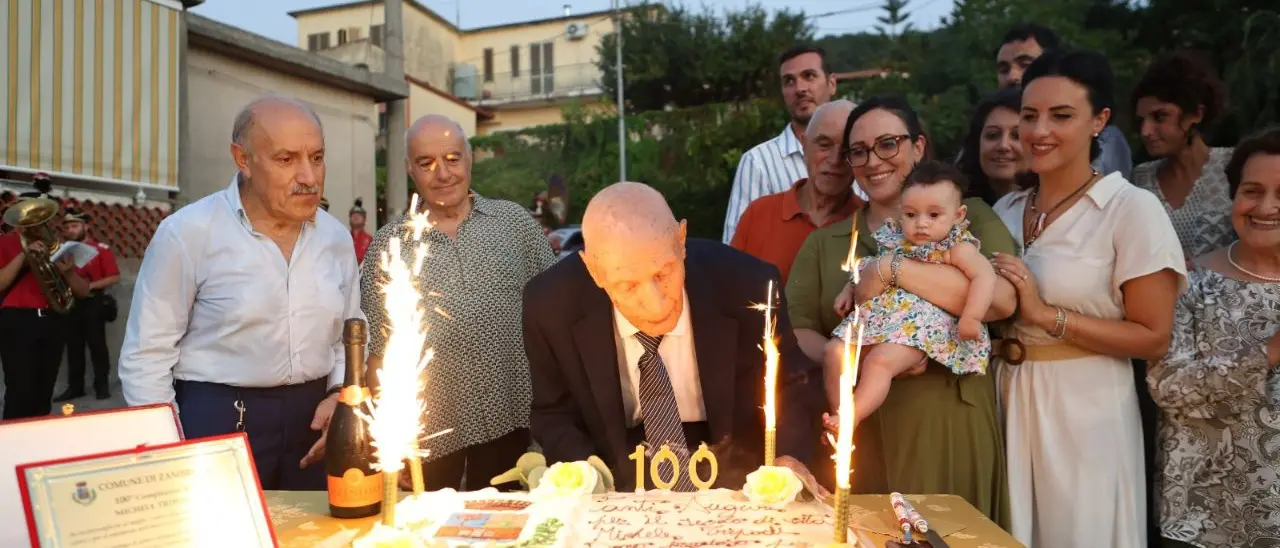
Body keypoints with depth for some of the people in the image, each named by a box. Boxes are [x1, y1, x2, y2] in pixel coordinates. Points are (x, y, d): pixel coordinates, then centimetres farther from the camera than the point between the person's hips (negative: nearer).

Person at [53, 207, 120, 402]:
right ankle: (75, 386, 15)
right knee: (73, 346, 9)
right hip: (69, 303, 5)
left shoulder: (101, 249, -4)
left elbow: (114, 277, -8)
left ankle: (102, 385, 5)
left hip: (93, 303, -5)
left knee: (97, 344, -1)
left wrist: (90, 285, -17)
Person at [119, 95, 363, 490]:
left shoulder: (336, 238, 3)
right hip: (218, 421, -4)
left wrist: (340, 395, -3)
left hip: (312, 420, 4)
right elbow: (147, 355, -8)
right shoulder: (187, 233, -11)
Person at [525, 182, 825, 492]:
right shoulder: (551, 305, -18)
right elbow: (554, 413, -2)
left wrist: (788, 459, -18)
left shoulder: (747, 285, -20)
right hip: (619, 482, 0)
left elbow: (792, 385, -2)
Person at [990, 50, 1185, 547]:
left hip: (1085, 410, -5)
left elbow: (1154, 339, -14)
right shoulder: (1005, 210, 7)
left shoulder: (1133, 209, -12)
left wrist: (1047, 315, -20)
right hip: (1009, 401, 5)